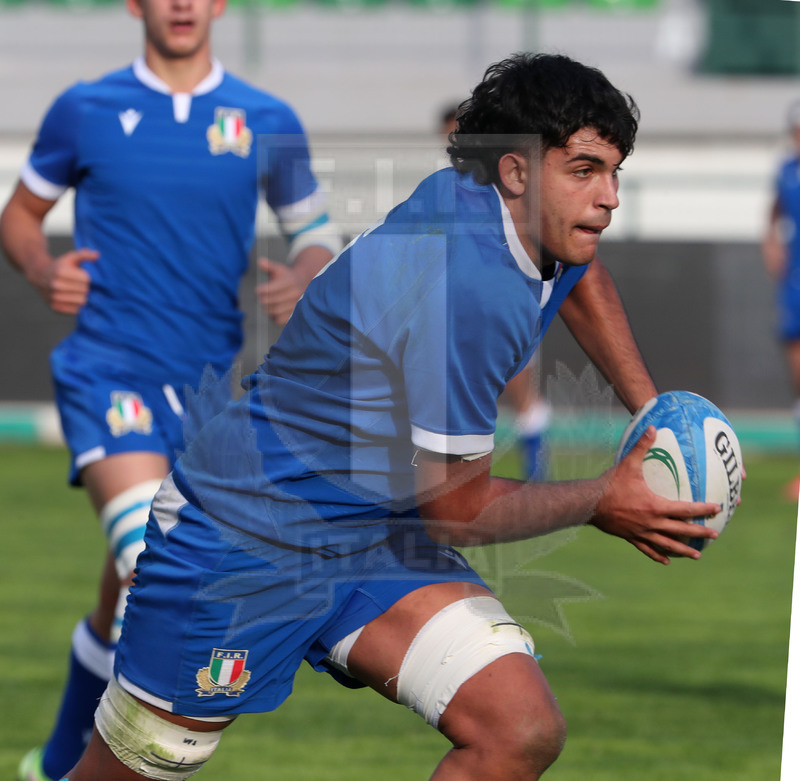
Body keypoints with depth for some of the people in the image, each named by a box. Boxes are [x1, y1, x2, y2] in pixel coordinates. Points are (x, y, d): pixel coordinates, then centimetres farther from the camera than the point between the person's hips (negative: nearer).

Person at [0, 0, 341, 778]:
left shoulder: (267, 122, 5)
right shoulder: (84, 110, 2)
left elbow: (315, 232, 15)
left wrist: (301, 281, -8)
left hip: (205, 384, 3)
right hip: (106, 370, -3)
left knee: (127, 604, 9)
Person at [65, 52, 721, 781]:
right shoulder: (471, 287, -29)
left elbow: (582, 274, 27)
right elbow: (457, 507, -20)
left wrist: (648, 405, 18)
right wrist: (601, 501, -8)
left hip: (379, 541, 8)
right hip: (240, 545, -8)